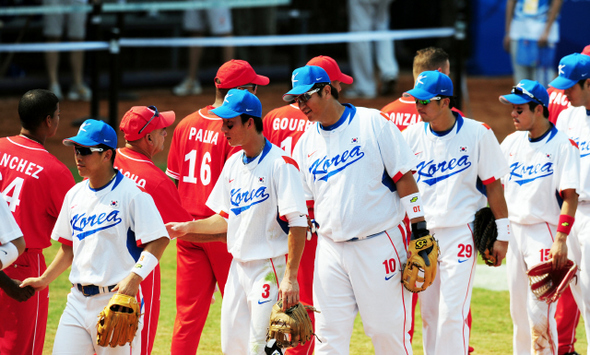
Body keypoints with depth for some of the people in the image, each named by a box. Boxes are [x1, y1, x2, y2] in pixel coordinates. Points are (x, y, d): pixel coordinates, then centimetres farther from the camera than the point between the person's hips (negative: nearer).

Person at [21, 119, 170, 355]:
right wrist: (44, 279, 15)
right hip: (79, 300, 6)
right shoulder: (75, 195, 13)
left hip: (118, 298, -6)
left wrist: (134, 277, -26)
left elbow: (158, 241, -15)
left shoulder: (132, 194, -9)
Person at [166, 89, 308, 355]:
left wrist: (290, 277, -24)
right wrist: (188, 227, 10)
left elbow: (298, 224, -19)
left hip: (270, 267, -8)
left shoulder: (280, 164, -14)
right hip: (238, 267, 8)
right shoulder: (233, 164, 11)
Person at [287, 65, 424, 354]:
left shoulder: (373, 123, -2)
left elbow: (404, 178, -3)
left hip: (378, 245, -4)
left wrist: (420, 230, -10)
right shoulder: (306, 143, 12)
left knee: (387, 330, -2)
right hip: (330, 251, 5)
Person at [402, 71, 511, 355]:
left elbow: (493, 185, 0)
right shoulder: (411, 136, 5)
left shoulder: (477, 134, -4)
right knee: (428, 313, 8)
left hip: (461, 233, -4)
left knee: (452, 313, -10)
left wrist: (502, 234, -2)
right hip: (422, 234, 4)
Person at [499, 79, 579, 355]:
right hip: (513, 231, 6)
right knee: (518, 310, 10)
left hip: (544, 233, -6)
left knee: (539, 312, -12)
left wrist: (561, 239, -21)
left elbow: (570, 196, -13)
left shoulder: (563, 146, -9)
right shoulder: (512, 142, 10)